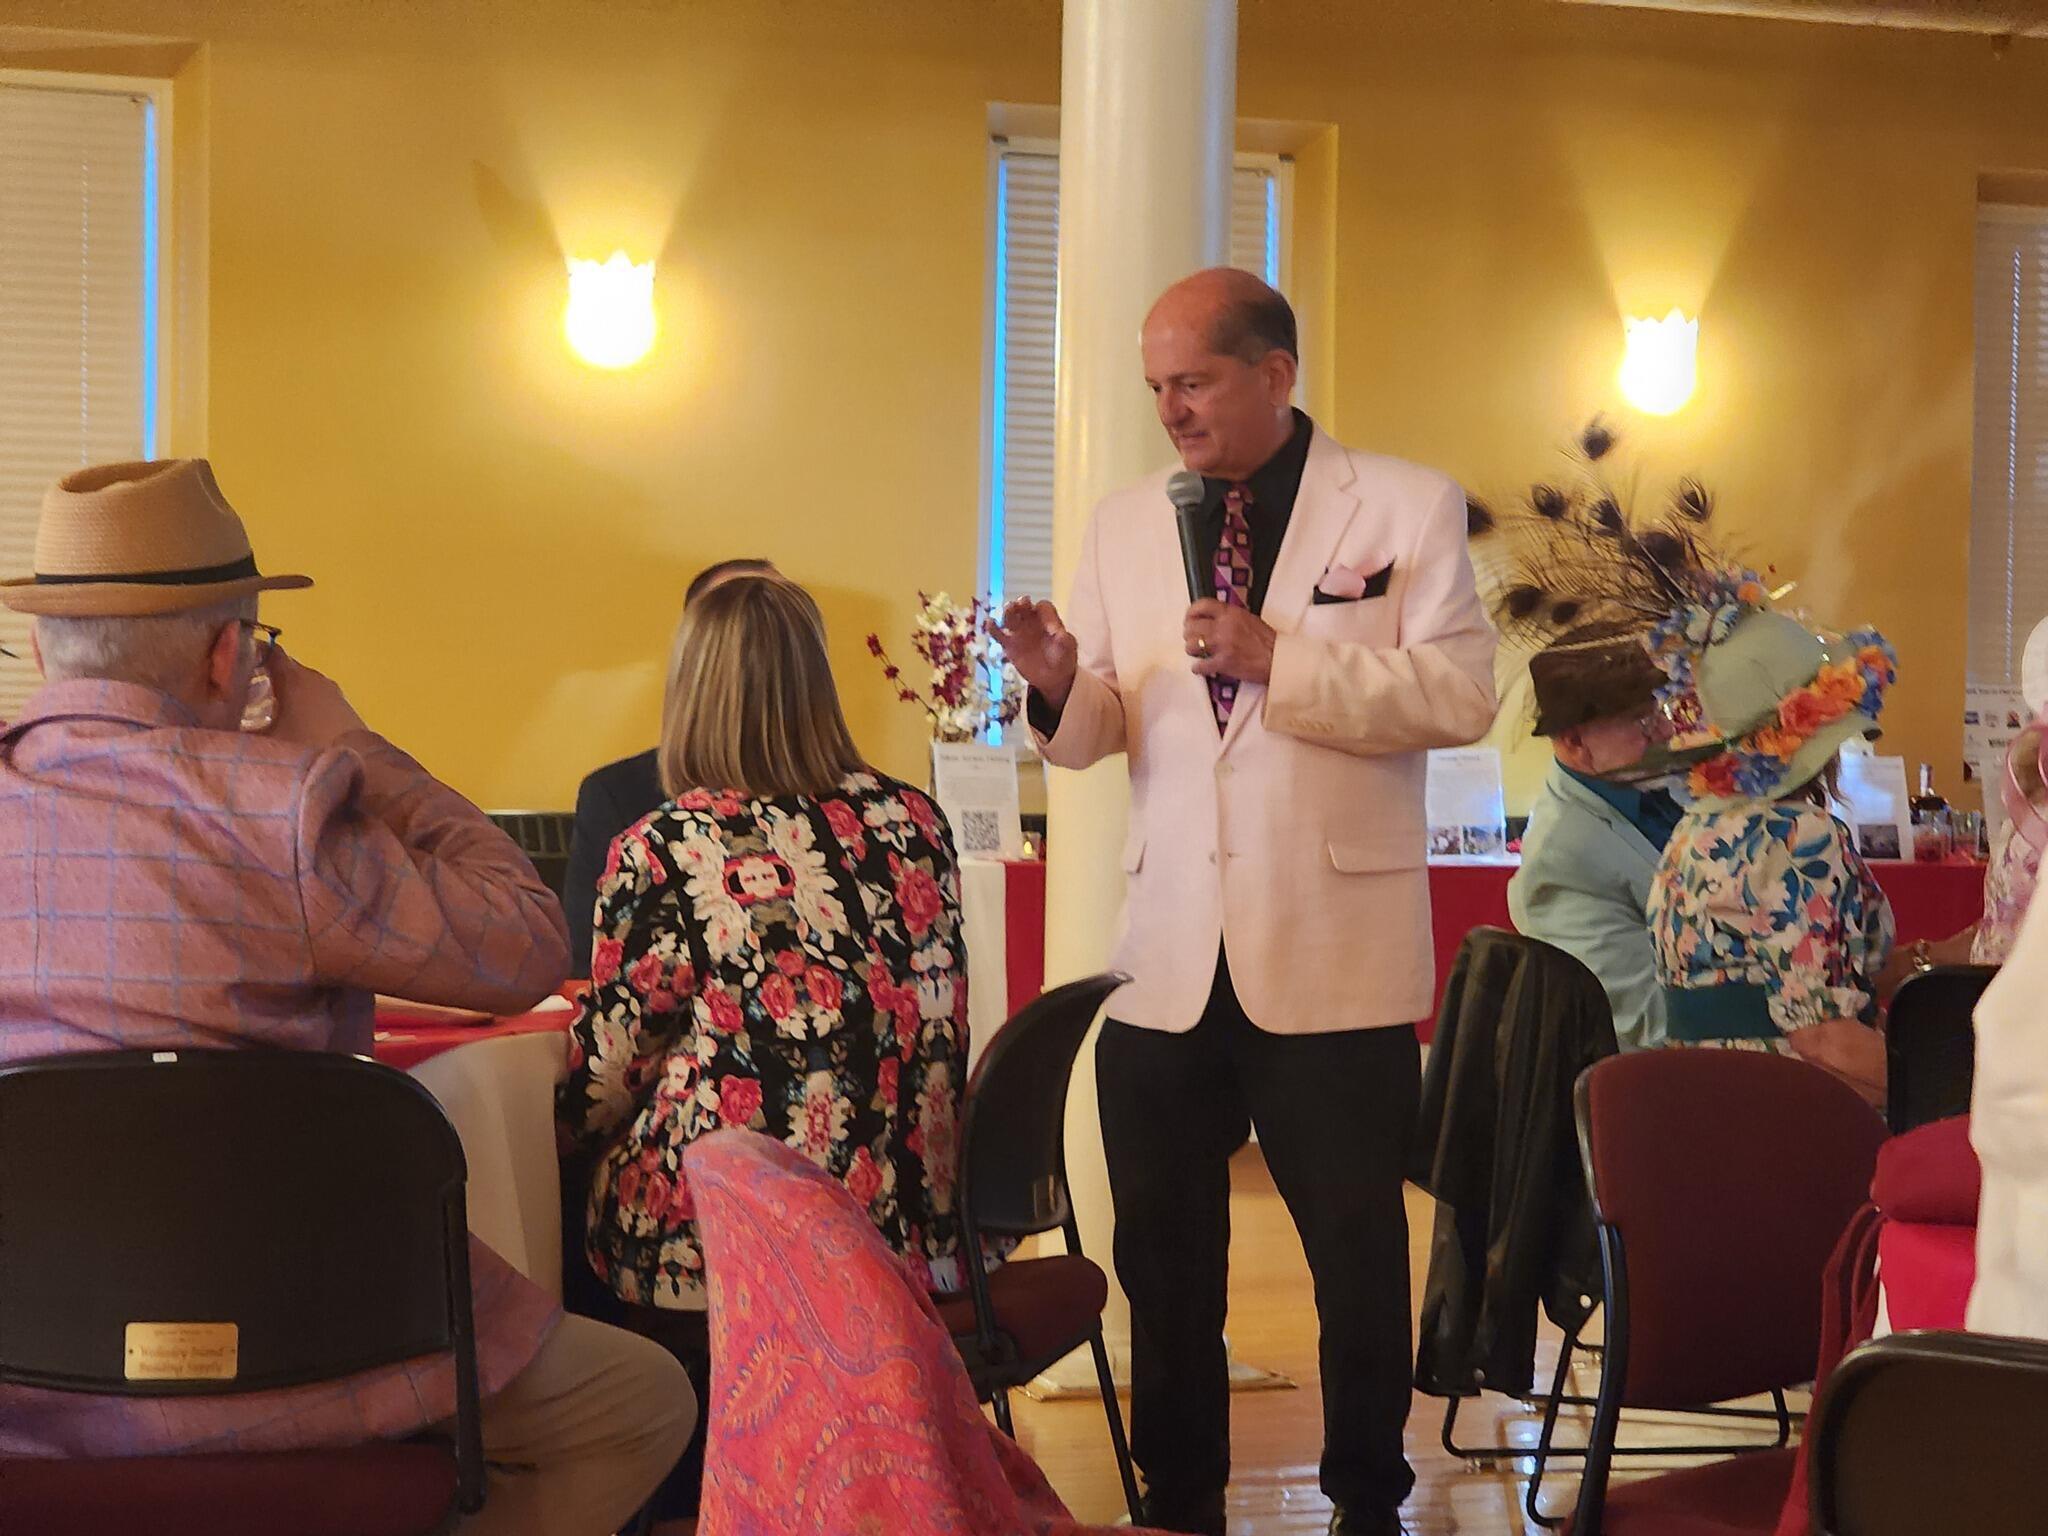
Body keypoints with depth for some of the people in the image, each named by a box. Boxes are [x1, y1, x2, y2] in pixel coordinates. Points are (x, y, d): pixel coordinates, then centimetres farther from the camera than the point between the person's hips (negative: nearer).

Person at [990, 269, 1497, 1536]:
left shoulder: (1408, 507, -1)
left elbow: (1462, 696, -11)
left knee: (1358, 1252, 8)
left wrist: (1281, 658, -18)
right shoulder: (1124, 527, 12)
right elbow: (1100, 732, 12)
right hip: (1170, 957, 4)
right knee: (1164, 1258, 11)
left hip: (1335, 958, -4)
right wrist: (1059, 679, -11)